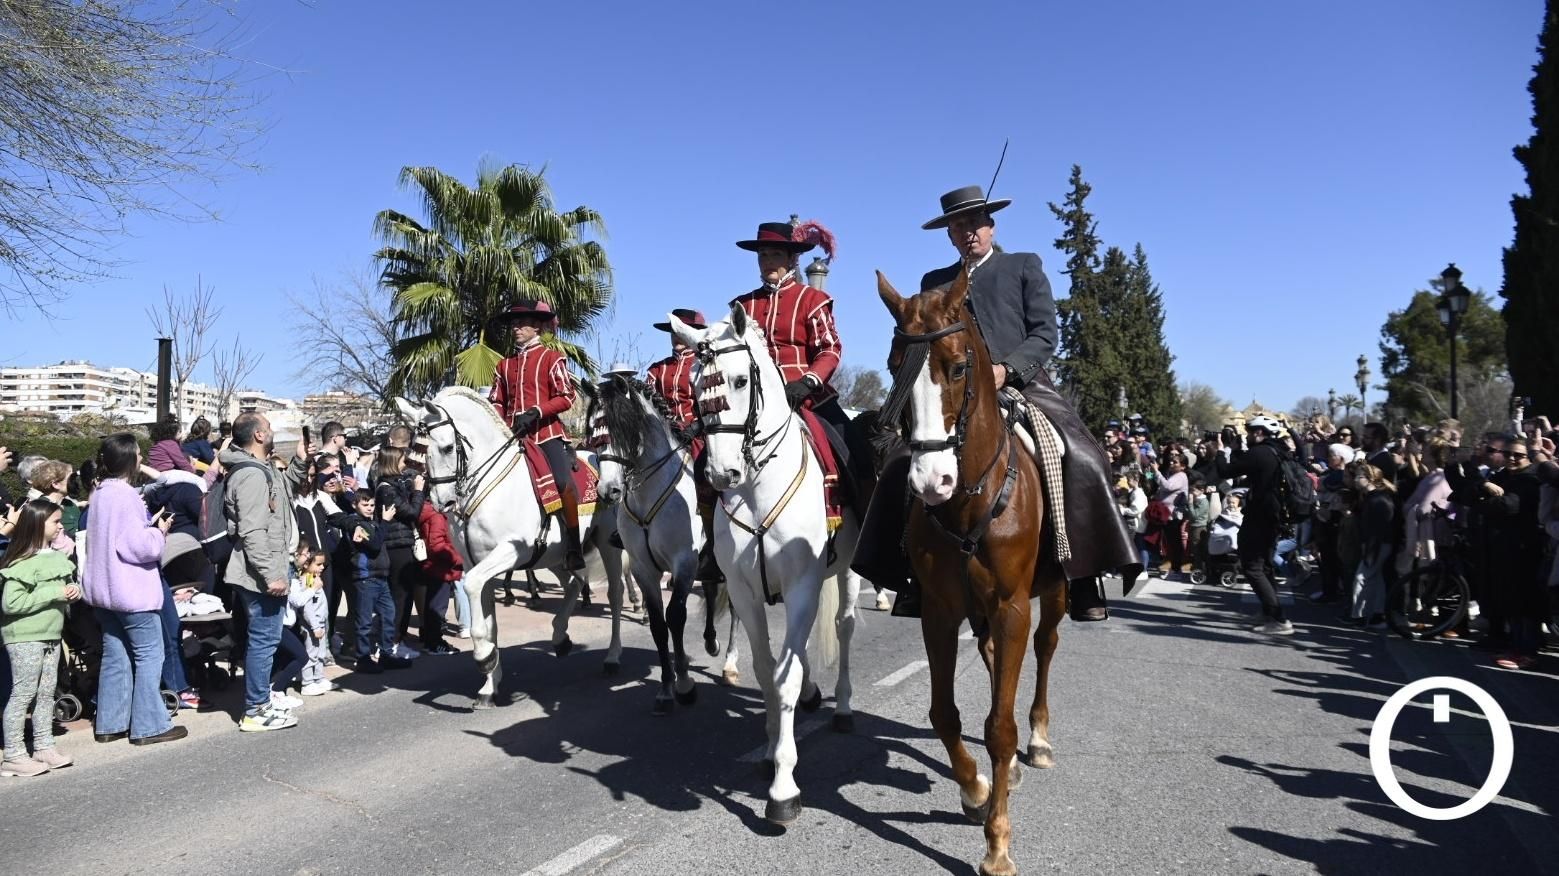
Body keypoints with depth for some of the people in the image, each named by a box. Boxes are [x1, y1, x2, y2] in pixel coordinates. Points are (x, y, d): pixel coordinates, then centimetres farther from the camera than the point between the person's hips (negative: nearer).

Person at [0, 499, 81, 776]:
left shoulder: (57, 557, 8)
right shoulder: (23, 563, -17)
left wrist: (73, 590, 2)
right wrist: (56, 593, -23)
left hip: (50, 634, 8)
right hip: (24, 637, -8)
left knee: (46, 692, 12)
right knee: (23, 693, -2)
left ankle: (44, 748, 21)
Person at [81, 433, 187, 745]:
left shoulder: (100, 493, 10)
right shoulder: (125, 495, -18)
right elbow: (138, 546, -23)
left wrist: (149, 525, 8)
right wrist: (159, 532, -6)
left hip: (103, 588, 9)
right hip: (131, 589, -9)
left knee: (115, 655, 14)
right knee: (148, 655, -1)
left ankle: (110, 724, 19)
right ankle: (149, 725, 2)